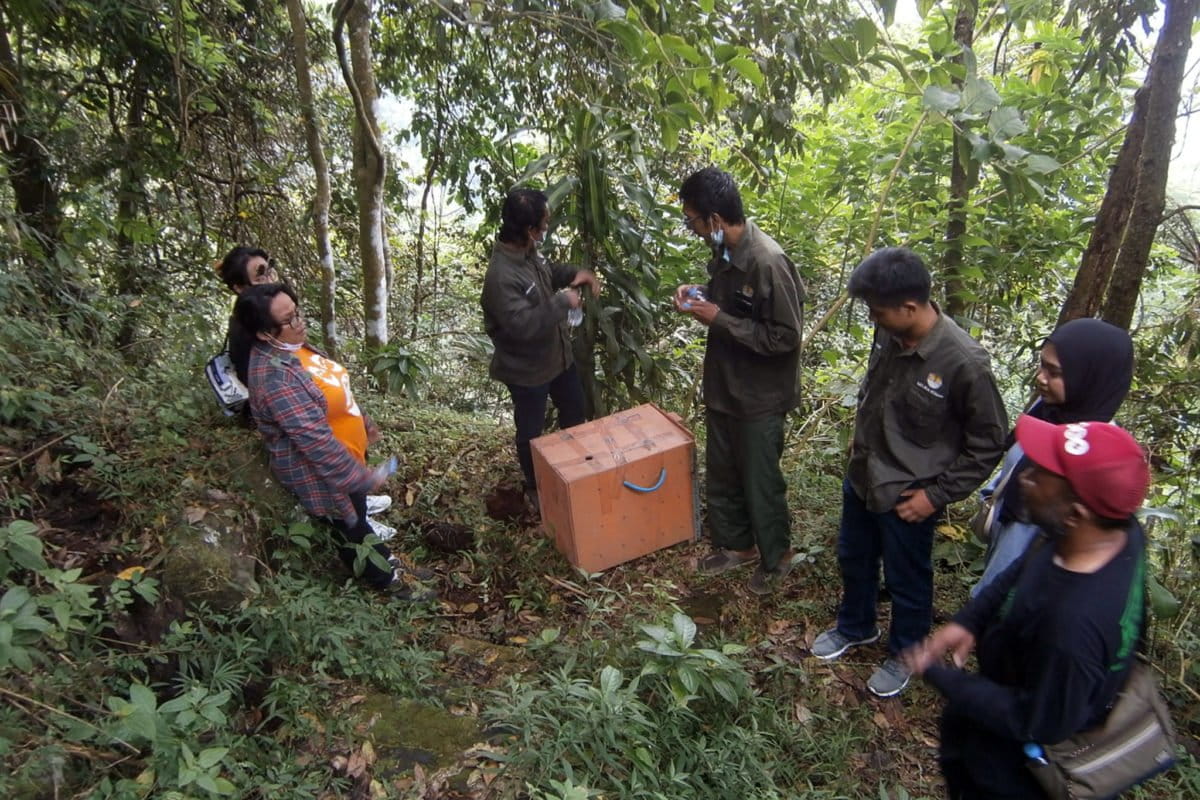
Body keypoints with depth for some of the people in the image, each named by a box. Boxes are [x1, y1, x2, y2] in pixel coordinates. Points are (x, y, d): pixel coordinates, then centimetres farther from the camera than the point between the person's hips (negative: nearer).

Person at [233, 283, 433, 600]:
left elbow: (335, 390, 13)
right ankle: (390, 580, 36)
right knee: (352, 532, 16)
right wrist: (362, 476, -27)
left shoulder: (295, 346, -4)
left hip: (348, 455, 8)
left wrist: (365, 422, 20)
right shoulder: (275, 375, -33)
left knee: (358, 520, 27)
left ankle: (390, 565, 46)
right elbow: (315, 440, -33)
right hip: (324, 473, -8)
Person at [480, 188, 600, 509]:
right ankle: (534, 488, 39)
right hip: (526, 369, -9)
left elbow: (549, 271, 15)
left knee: (574, 411, 26)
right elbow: (523, 325, -39)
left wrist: (576, 273, -4)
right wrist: (563, 302, -30)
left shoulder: (529, 252, -6)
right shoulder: (501, 277, -34)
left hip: (558, 354, 9)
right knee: (531, 432, 14)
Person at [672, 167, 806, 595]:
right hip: (722, 385, 8)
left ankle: (775, 557, 33)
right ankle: (735, 544, 42)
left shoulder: (768, 262, -27)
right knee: (720, 475, 21)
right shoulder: (724, 251, -1)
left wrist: (718, 319, -24)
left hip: (759, 396, -8)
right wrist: (701, 294, -4)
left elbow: (786, 337, -26)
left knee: (761, 482, 10)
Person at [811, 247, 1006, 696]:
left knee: (906, 580, 17)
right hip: (861, 476, 6)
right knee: (853, 559, 25)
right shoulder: (889, 333, -12)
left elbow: (988, 443, -17)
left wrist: (937, 494, -15)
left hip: (907, 495, -6)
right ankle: (855, 626, 52)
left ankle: (904, 654, 43)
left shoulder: (964, 363, -29)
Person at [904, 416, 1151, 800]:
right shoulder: (1120, 528, -20)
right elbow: (1025, 569, -2)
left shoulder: (1073, 624, -44)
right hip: (1040, 683, 7)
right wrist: (968, 619, -12)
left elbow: (1039, 723, -27)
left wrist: (938, 676, -20)